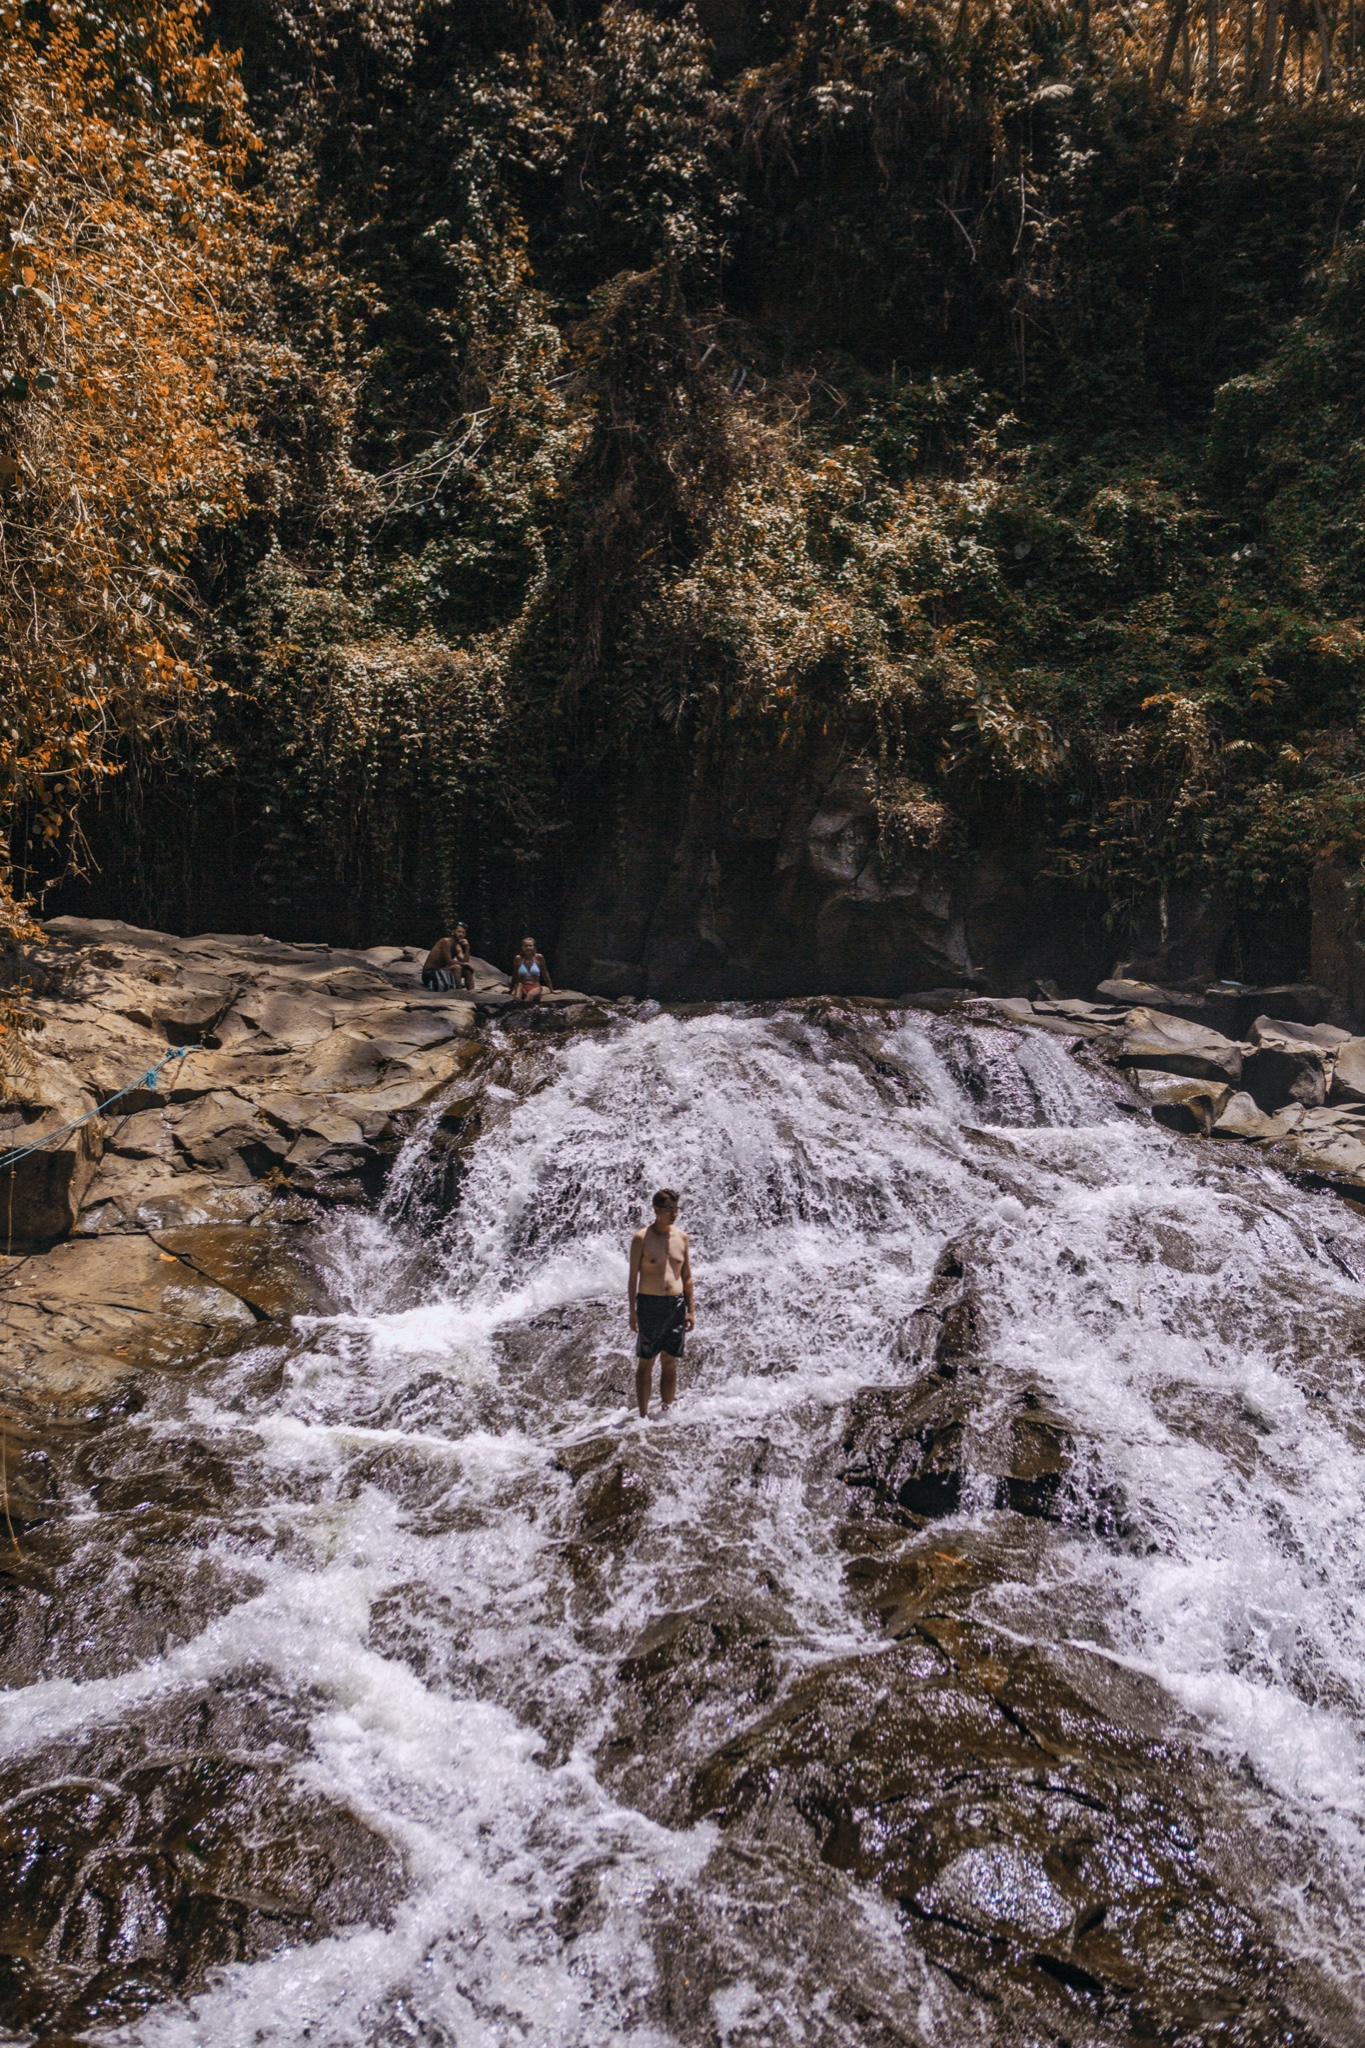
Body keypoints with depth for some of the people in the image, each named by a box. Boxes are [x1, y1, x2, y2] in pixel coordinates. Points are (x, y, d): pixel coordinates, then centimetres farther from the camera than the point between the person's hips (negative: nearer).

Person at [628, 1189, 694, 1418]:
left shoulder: (681, 1236, 7)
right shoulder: (642, 1238, -5)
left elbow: (687, 1276, 13)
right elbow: (633, 1276, -4)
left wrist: (690, 1309, 9)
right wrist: (632, 1311, -9)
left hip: (676, 1304, 4)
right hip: (649, 1304, -4)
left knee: (670, 1362, 9)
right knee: (645, 1363, 2)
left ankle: (667, 1412, 17)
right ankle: (643, 1415, 8)